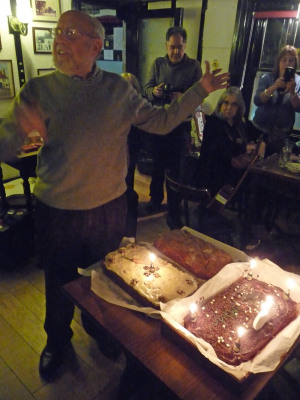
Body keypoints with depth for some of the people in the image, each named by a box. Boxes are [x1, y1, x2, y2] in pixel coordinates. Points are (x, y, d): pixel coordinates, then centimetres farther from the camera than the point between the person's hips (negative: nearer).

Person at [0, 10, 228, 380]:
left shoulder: (119, 90, -2)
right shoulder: (37, 91, -7)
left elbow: (162, 121, 4)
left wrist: (200, 90, 0)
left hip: (109, 207, 2)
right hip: (57, 211, -1)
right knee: (59, 283, 18)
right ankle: (56, 341, 49)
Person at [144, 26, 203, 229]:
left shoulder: (194, 66, -1)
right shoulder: (158, 63, 6)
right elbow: (147, 88, 4)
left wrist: (183, 97, -25)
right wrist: (154, 91, -19)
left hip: (181, 123, -3)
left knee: (176, 167, -1)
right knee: (157, 163, 14)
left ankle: (174, 212, 10)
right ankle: (156, 198, 37)